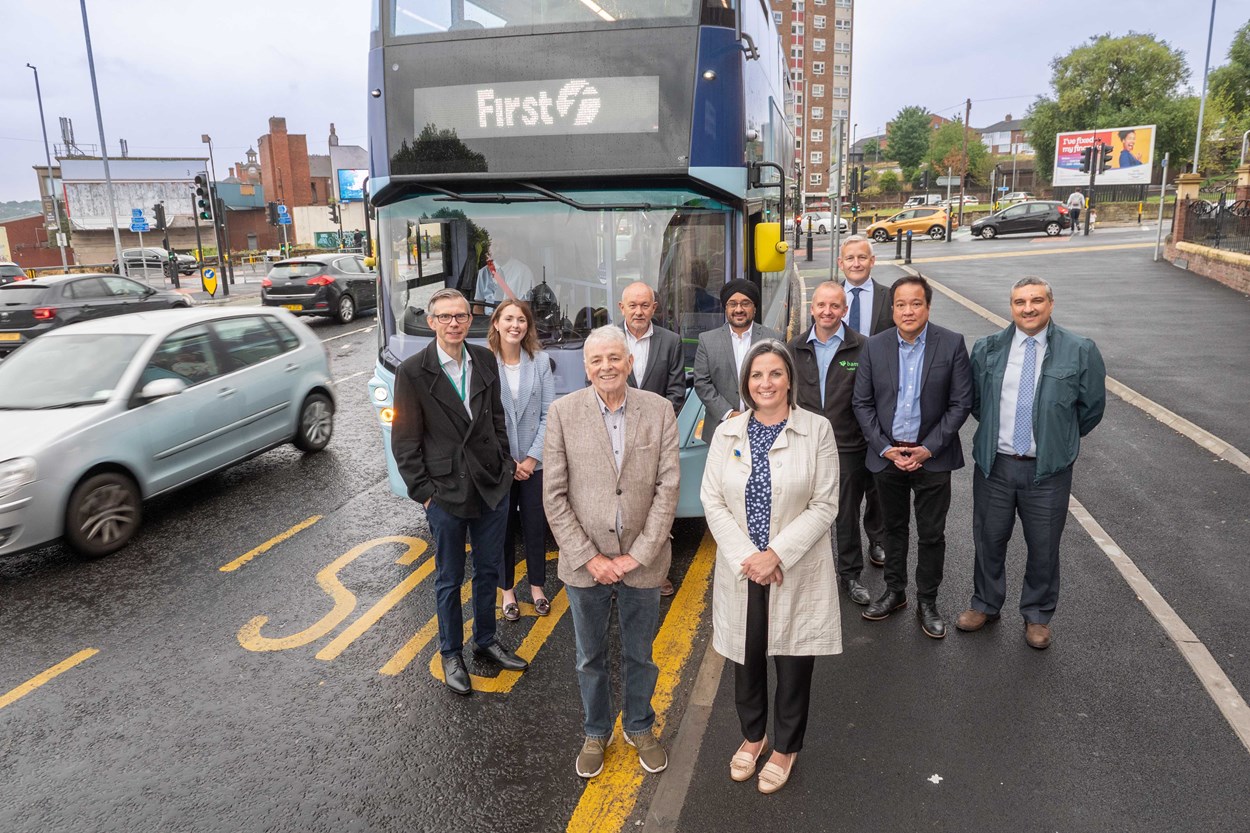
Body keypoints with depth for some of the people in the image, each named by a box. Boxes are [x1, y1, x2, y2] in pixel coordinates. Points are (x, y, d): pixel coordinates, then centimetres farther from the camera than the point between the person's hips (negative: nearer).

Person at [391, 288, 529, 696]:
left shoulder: (485, 360, 2)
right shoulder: (413, 371, -10)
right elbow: (405, 440, -7)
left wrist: (504, 464, 7)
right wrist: (422, 491, -8)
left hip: (492, 486, 4)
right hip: (446, 490, -4)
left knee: (489, 570, 17)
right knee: (449, 579, 11)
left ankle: (486, 640, 37)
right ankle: (451, 654, 29)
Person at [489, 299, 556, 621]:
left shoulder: (540, 361, -2)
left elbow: (548, 413, -2)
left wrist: (532, 458, -8)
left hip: (534, 462, 1)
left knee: (536, 526, 11)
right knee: (503, 527, 10)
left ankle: (537, 586, 30)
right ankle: (507, 590, 28)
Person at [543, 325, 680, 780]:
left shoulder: (659, 410, -6)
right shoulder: (562, 412, -8)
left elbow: (668, 487, -8)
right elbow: (554, 495, -8)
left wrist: (636, 556, -12)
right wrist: (589, 558, -12)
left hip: (642, 562, 0)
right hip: (584, 563, 0)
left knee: (639, 656, 18)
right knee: (590, 658, 18)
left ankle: (640, 727, 43)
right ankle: (596, 732, 41)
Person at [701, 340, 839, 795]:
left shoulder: (817, 429, -7)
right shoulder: (727, 433, 1)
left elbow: (824, 506, -9)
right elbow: (712, 501, -2)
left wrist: (776, 554, -17)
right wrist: (746, 558, -13)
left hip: (797, 572, -2)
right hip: (740, 570, 3)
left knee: (793, 663, 12)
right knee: (746, 660, 17)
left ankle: (786, 746, 36)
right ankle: (752, 735, 43)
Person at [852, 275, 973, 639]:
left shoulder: (952, 344, -7)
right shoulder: (874, 346, -3)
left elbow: (961, 403, -6)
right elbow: (862, 403, 1)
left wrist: (929, 448, -12)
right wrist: (884, 448, -8)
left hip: (932, 456, -2)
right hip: (887, 455, 2)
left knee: (931, 534, 7)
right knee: (894, 527, 17)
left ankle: (927, 602, 24)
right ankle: (894, 592, 33)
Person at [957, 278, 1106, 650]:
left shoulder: (1079, 351, -7)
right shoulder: (987, 349, -1)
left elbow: (1092, 407, 2)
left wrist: (1061, 440, 9)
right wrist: (995, 431, 11)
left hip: (1048, 469, -1)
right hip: (993, 464, 2)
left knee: (1043, 547, 12)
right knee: (989, 540, 15)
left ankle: (1037, 615, 32)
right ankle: (985, 604, 35)